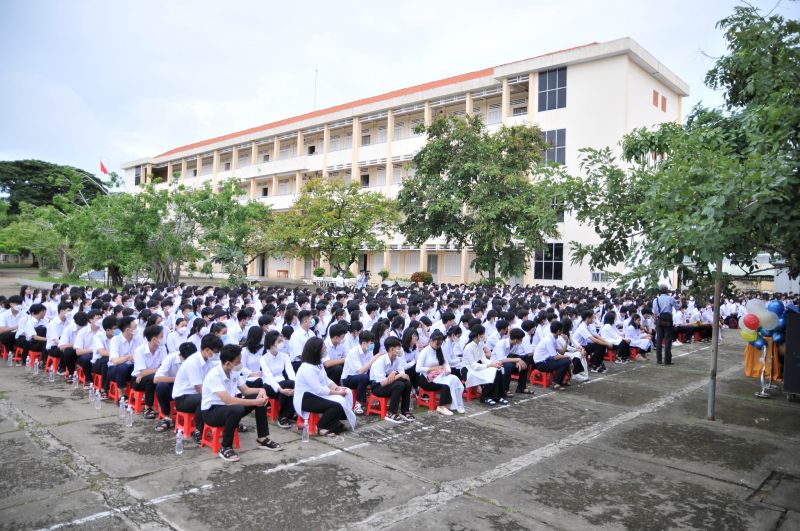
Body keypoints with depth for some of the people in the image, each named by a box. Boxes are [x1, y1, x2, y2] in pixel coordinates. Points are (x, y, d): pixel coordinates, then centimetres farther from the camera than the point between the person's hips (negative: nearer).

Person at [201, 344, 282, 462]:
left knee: (261, 398, -6)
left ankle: (262, 439, 4)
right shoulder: (214, 376, -27)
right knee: (237, 409, -39)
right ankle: (225, 448, -18)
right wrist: (255, 402, -32)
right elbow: (228, 400, -36)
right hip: (211, 412, -8)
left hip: (229, 407, 8)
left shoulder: (234, 371, -2)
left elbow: (245, 390, 9)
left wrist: (260, 390, -12)